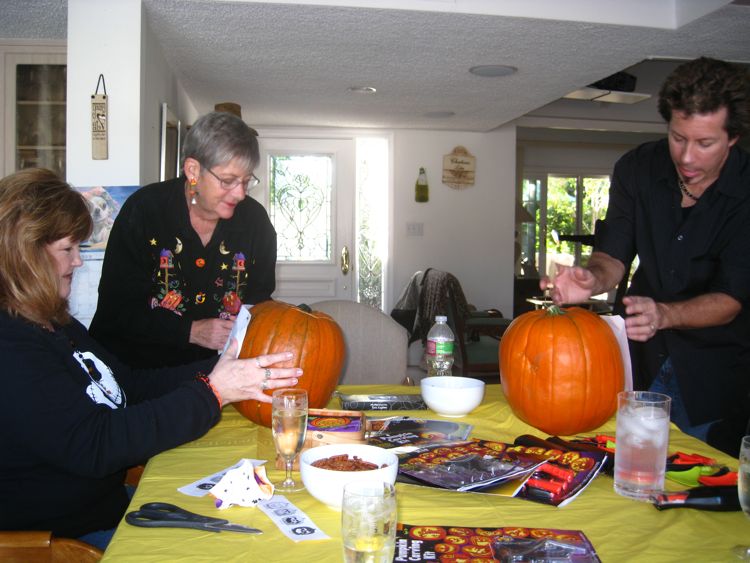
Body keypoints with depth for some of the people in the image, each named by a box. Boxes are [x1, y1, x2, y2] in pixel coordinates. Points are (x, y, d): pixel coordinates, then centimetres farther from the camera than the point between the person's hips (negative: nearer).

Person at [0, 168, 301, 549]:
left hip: (108, 499, 9)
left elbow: (131, 385, 11)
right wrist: (212, 392, -26)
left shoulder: (51, 325, 10)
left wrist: (222, 371, 0)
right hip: (68, 536, -9)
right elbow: (93, 446, -28)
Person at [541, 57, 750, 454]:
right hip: (643, 356, 3)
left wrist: (664, 314, -38)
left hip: (717, 366, -2)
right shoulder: (638, 168, -7)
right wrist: (594, 279, -29)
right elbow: (613, 254, -6)